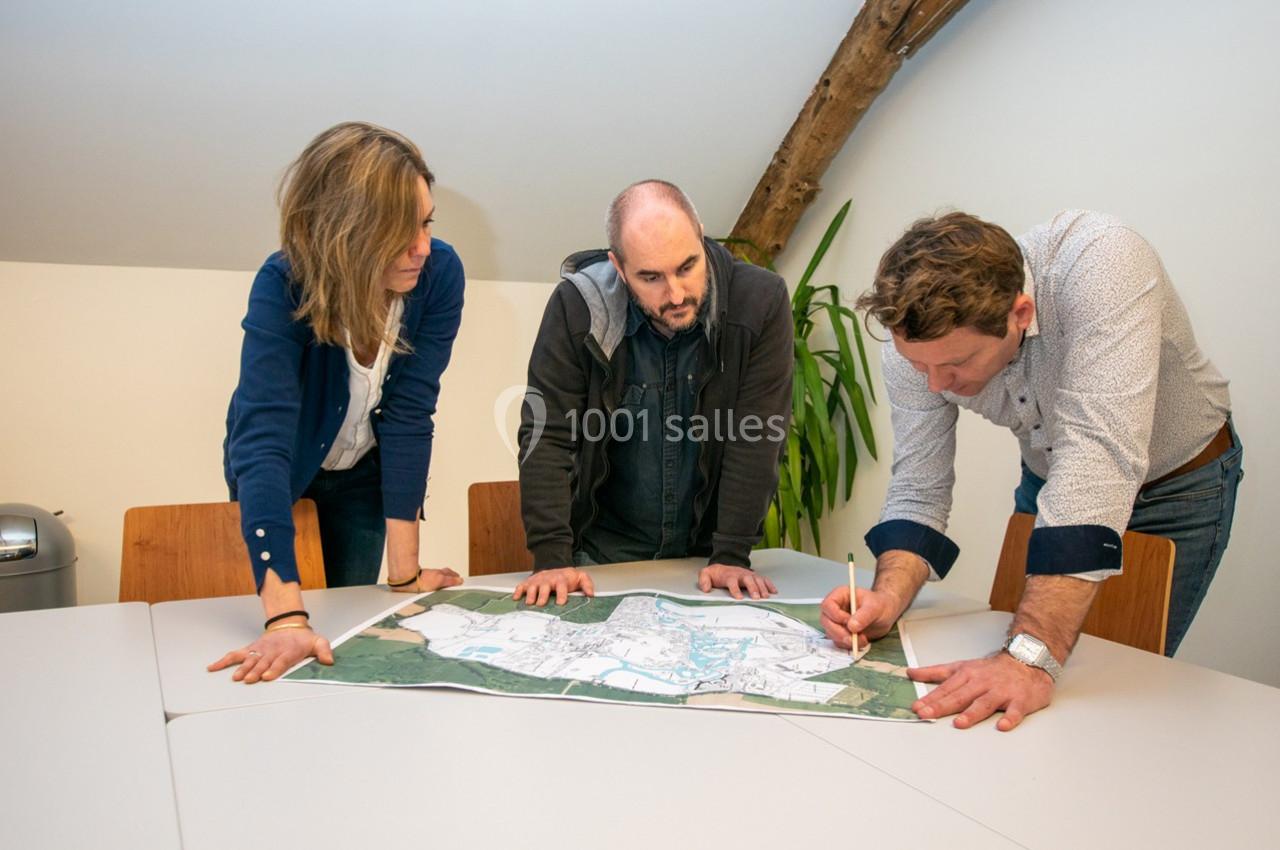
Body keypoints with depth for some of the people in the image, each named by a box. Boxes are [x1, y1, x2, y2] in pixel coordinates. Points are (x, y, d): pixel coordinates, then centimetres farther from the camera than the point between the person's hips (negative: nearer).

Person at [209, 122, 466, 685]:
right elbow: (263, 437, -44)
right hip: (282, 472, -2)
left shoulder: (439, 274, -28)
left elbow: (408, 417, -27)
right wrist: (286, 618, -54)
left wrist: (404, 573, -28)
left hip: (362, 471, 2)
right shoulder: (284, 285, -35)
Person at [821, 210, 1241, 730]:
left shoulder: (1100, 262, -40)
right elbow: (918, 489, -17)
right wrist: (888, 597, -37)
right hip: (1049, 484, 4)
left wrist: (1031, 657, -54)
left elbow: (1099, 457, -48)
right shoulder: (918, 340, -24)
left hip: (1177, 486, -3)